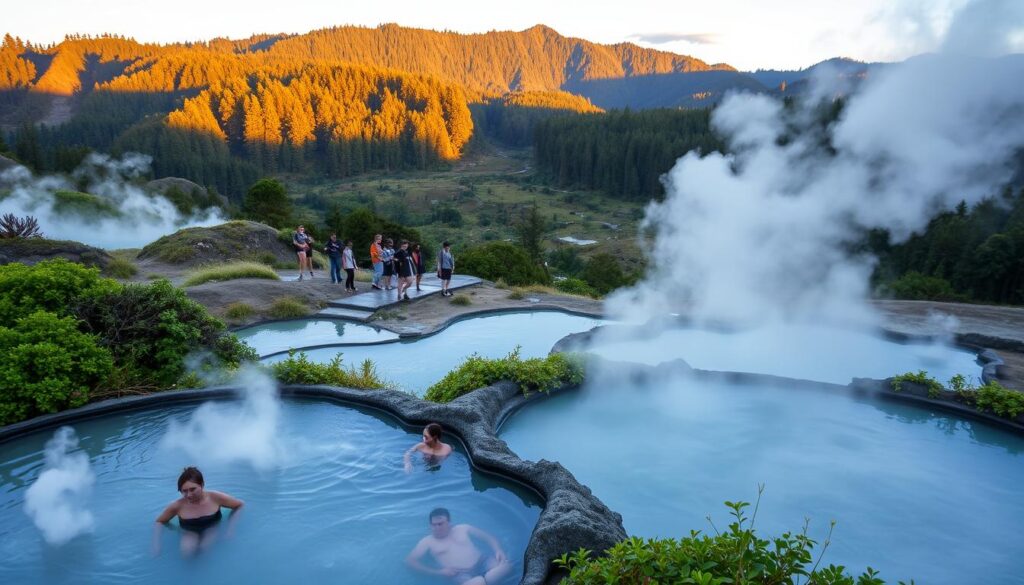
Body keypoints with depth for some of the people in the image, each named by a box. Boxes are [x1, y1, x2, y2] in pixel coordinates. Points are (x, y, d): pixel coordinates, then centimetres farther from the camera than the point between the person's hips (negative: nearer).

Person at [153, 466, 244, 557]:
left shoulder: (215, 498, -22)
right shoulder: (178, 506, -20)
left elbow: (240, 505, -8)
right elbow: (159, 522, -1)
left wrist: (231, 526, -18)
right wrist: (156, 544, -13)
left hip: (213, 531, 0)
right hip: (189, 534, 0)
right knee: (187, 551, -30)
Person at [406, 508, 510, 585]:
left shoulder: (463, 528, 17)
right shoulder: (427, 541, 10)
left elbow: (489, 538, 19)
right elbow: (410, 560, -1)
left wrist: (498, 550, -4)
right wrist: (438, 572, -10)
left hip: (482, 563, 3)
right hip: (460, 574, -3)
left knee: (506, 564, -27)